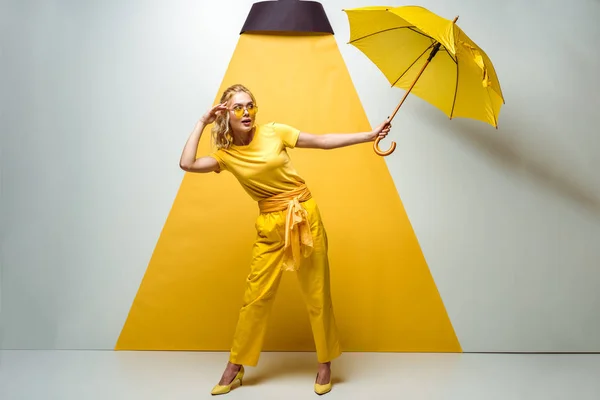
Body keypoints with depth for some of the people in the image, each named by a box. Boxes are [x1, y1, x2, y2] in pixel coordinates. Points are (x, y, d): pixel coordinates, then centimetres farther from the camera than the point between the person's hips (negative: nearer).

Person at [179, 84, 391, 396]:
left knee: (317, 294, 6)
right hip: (270, 226, 1)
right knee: (256, 297, 4)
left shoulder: (273, 132, -3)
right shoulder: (226, 154, 0)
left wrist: (370, 135, -4)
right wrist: (202, 123, -7)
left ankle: (325, 364, 24)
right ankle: (235, 369, 20)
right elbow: (187, 164, -14)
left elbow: (324, 141, -1)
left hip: (305, 216, -1)